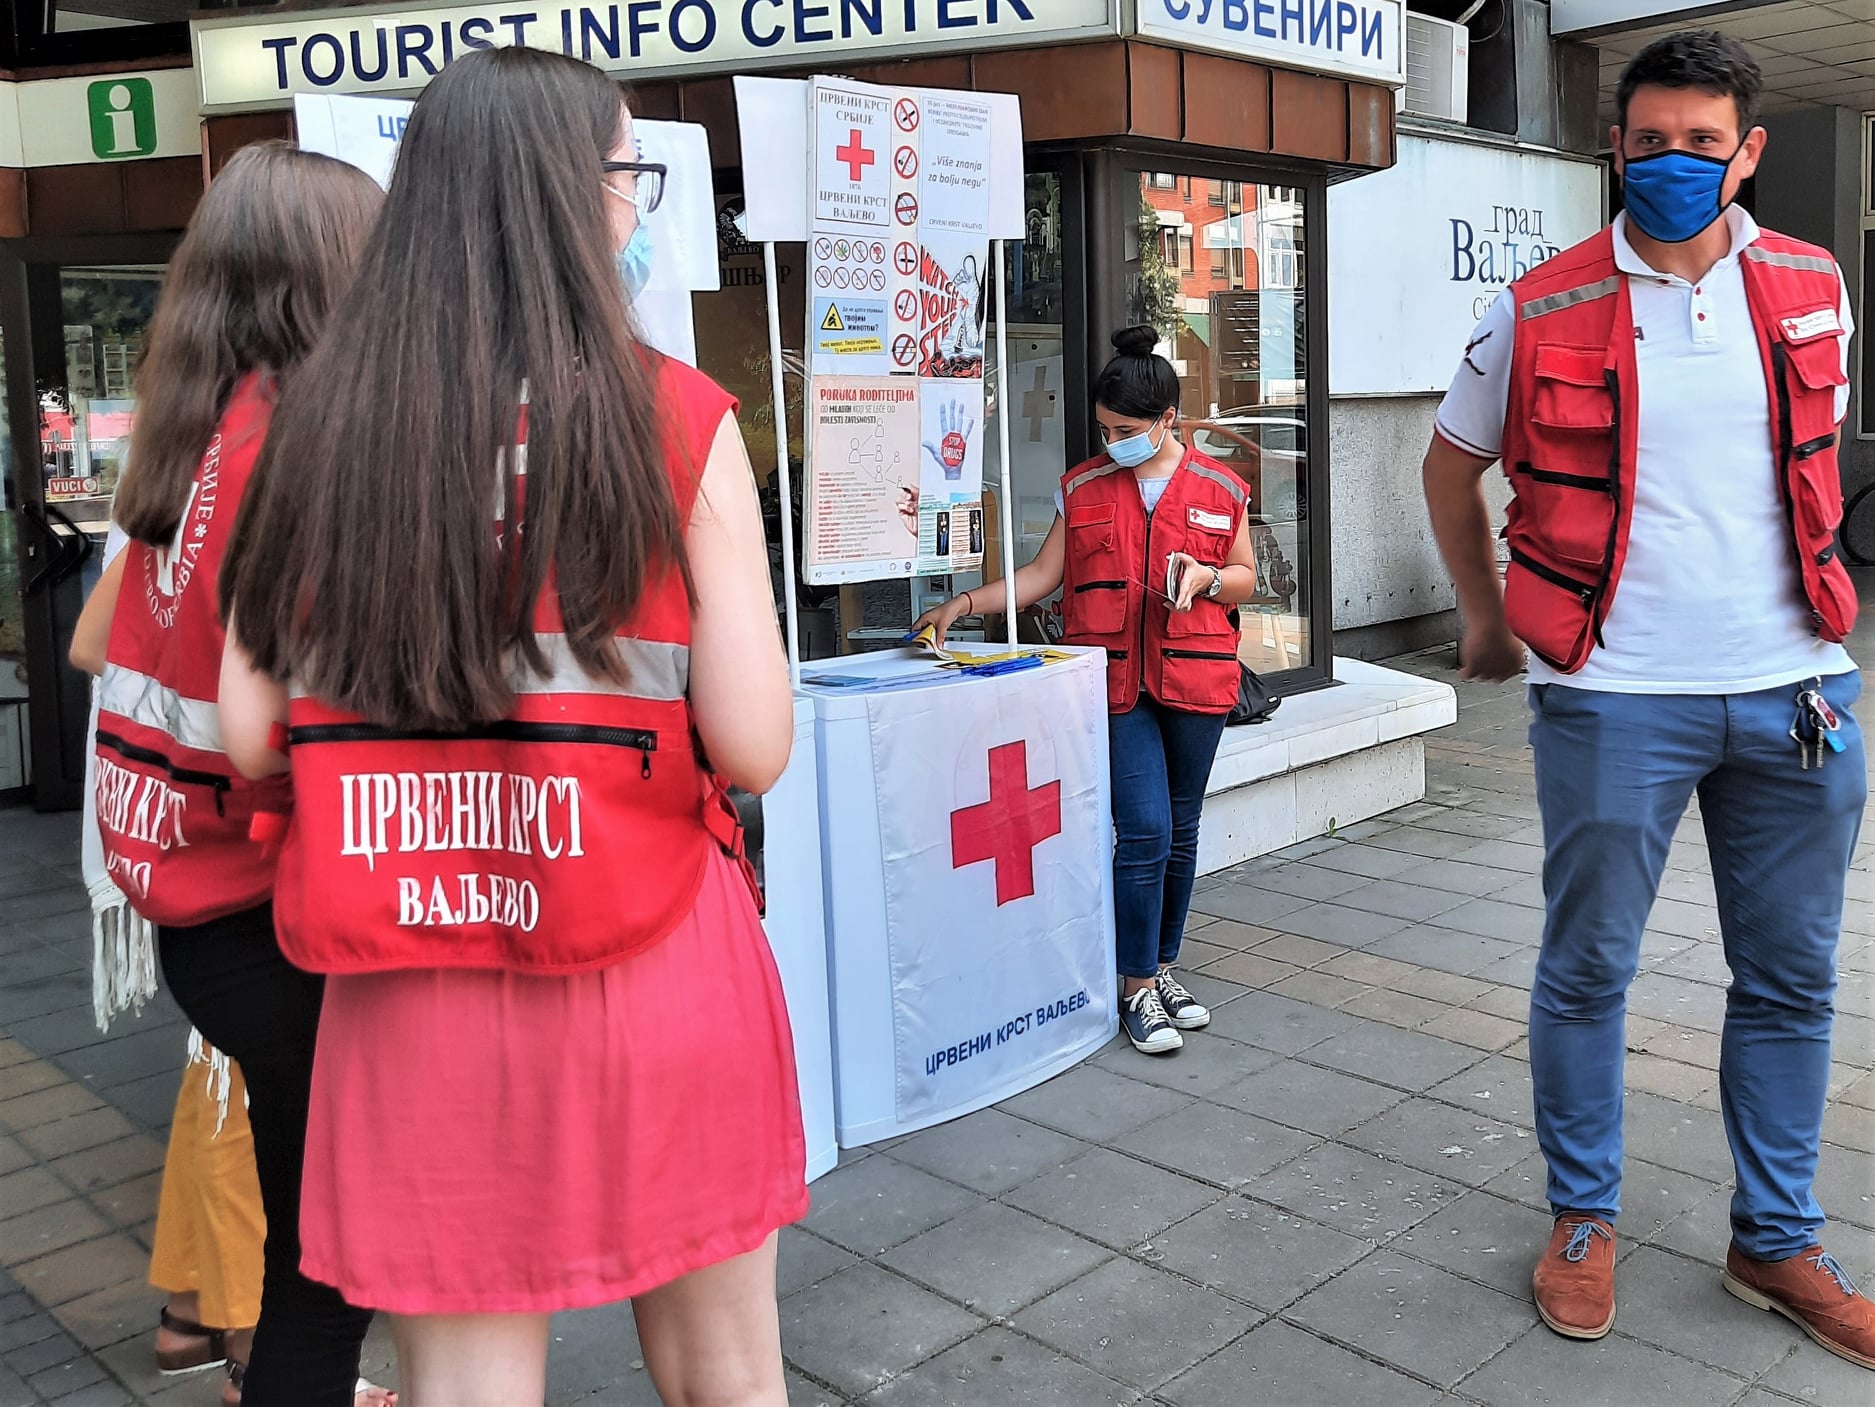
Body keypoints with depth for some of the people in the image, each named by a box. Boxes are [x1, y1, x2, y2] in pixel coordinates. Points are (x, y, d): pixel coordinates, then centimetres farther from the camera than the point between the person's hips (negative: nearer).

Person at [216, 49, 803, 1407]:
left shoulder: (322, 425, -1)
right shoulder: (676, 419, -9)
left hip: (416, 994, 3)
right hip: (652, 973, -2)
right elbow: (753, 747, -11)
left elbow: (250, 733, 3)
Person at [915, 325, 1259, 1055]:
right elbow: (1043, 574, 8)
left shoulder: (1219, 489, 5)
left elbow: (1245, 578, 13)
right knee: (1144, 828, -9)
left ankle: (1163, 966, 27)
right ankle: (1138, 988, 3)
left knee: (1180, 830, 10)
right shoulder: (1083, 488, 5)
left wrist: (1206, 576, -9)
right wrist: (965, 604, -2)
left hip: (1195, 678, 2)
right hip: (1116, 680, -2)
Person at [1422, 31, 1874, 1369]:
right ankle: (1585, 1220, 25)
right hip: (1614, 698, -3)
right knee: (1587, 970, 5)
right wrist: (1489, 618, 13)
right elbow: (1452, 465, 10)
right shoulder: (1542, 312, -3)